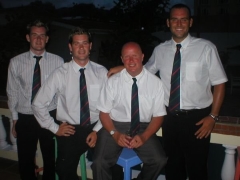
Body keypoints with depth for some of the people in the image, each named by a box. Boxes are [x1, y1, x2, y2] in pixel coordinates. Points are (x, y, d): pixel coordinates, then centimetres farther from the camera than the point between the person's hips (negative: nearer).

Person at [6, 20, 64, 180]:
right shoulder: (16, 62, -4)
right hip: (25, 119, 1)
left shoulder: (58, 61, -7)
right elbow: (13, 93, 4)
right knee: (26, 162, 16)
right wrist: (15, 119, 7)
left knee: (51, 160, 16)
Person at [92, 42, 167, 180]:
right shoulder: (113, 82, -4)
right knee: (99, 163, -24)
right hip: (115, 126, 0)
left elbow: (158, 116, 1)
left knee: (160, 160, -23)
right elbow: (104, 113, 1)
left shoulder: (155, 83, -4)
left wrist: (144, 136, -15)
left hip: (143, 128, 1)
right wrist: (115, 134, -15)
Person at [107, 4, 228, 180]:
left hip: (197, 117, -3)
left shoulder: (206, 48, -8)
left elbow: (219, 83, -4)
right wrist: (124, 68, 3)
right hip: (170, 117, 3)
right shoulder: (160, 50, 2)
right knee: (172, 166, 19)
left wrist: (213, 116, -9)